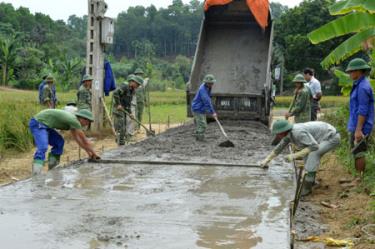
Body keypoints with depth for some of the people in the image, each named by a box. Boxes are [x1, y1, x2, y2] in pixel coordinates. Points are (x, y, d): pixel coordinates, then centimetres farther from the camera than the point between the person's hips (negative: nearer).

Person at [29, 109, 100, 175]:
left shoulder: (72, 119, 12)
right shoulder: (74, 121, -16)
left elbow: (77, 138, 23)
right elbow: (84, 140, -10)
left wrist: (88, 152, 24)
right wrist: (94, 154, 2)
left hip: (43, 124, 10)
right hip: (38, 123, -10)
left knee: (59, 142, 13)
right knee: (43, 147, -27)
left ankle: (52, 170, 17)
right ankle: (36, 175, -38)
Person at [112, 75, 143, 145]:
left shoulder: (132, 91, 11)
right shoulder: (124, 87, -15)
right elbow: (115, 93, -28)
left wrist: (130, 113, 6)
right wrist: (118, 104, -25)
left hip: (123, 110, 9)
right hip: (118, 109, -9)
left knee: (123, 129, 12)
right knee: (120, 128, -9)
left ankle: (121, 143, 19)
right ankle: (120, 143, -6)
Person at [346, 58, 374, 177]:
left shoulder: (363, 87, -18)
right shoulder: (359, 85, 14)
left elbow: (363, 110, -22)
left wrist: (358, 130, -24)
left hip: (360, 127, -10)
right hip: (356, 126, 10)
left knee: (358, 153, -4)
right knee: (358, 153, 15)